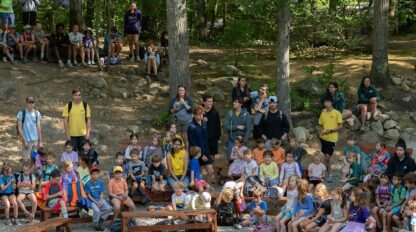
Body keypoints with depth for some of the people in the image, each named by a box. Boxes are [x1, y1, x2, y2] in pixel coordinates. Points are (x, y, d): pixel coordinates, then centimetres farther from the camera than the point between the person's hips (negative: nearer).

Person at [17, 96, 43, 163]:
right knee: (25, 159, -4)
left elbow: (39, 127, 9)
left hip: (36, 140, 3)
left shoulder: (37, 113, 6)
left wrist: (40, 141, 5)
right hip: (27, 141, -3)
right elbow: (19, 128, -4)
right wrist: (24, 140, -10)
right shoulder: (21, 113, -5)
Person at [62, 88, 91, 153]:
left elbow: (88, 119, 4)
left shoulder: (85, 105, 1)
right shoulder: (68, 106, -3)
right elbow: (65, 121, -2)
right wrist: (67, 134, -7)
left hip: (83, 134, 1)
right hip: (72, 135, -1)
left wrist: (88, 133, -3)